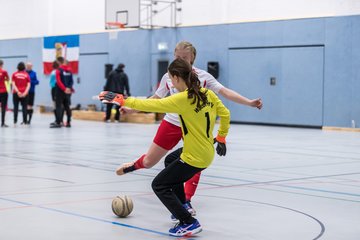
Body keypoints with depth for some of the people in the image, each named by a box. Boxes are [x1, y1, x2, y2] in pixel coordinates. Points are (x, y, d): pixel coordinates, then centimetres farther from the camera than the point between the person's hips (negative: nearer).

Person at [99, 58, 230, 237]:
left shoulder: (182, 99, -22)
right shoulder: (207, 93, 0)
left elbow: (151, 105, -23)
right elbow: (225, 114, 9)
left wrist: (121, 100, -17)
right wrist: (221, 137, 22)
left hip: (194, 157, -9)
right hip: (207, 153, 9)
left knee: (159, 185, 3)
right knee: (171, 163, 33)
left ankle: (189, 223, 0)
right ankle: (182, 209, 39)